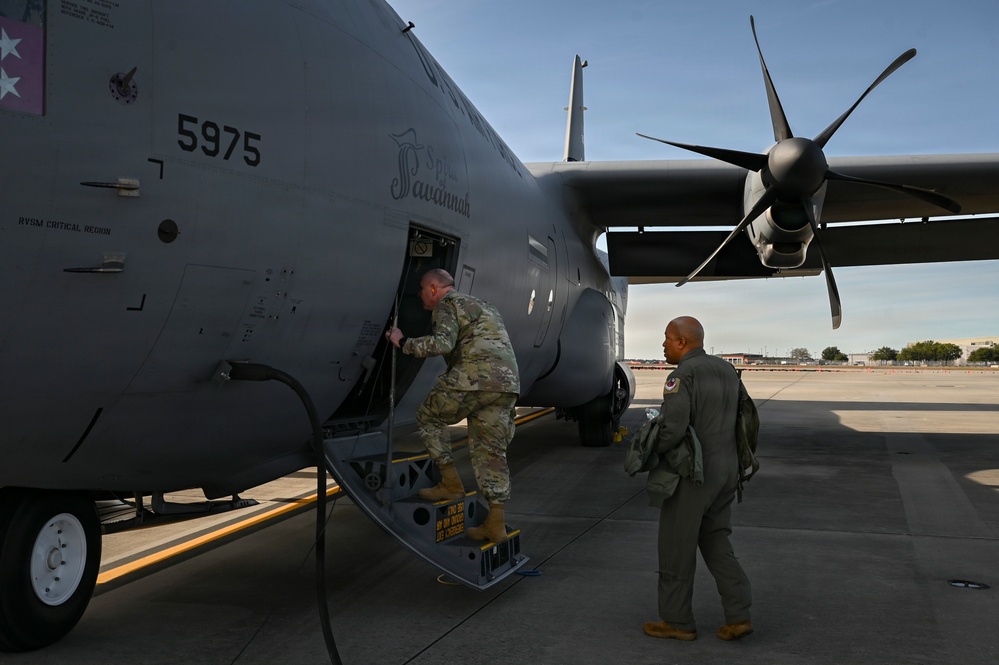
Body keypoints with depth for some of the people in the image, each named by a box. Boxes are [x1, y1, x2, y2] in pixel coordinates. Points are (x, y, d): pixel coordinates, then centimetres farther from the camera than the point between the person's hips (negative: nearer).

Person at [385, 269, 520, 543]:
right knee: (490, 450, 10)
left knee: (428, 416, 14)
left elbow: (442, 343, -15)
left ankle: (451, 483, 12)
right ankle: (496, 524, 7)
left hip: (476, 378, -8)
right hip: (508, 382, 8)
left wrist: (404, 342, -2)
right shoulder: (481, 305, 33)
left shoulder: (447, 304, 5)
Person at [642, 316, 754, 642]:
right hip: (724, 470, 8)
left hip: (691, 473, -8)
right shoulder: (726, 371, 9)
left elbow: (672, 428, -25)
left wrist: (650, 448, -7)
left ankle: (676, 620, 17)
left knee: (676, 547, 6)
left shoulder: (682, 376, -17)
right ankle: (738, 615, 13)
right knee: (715, 542, 18)